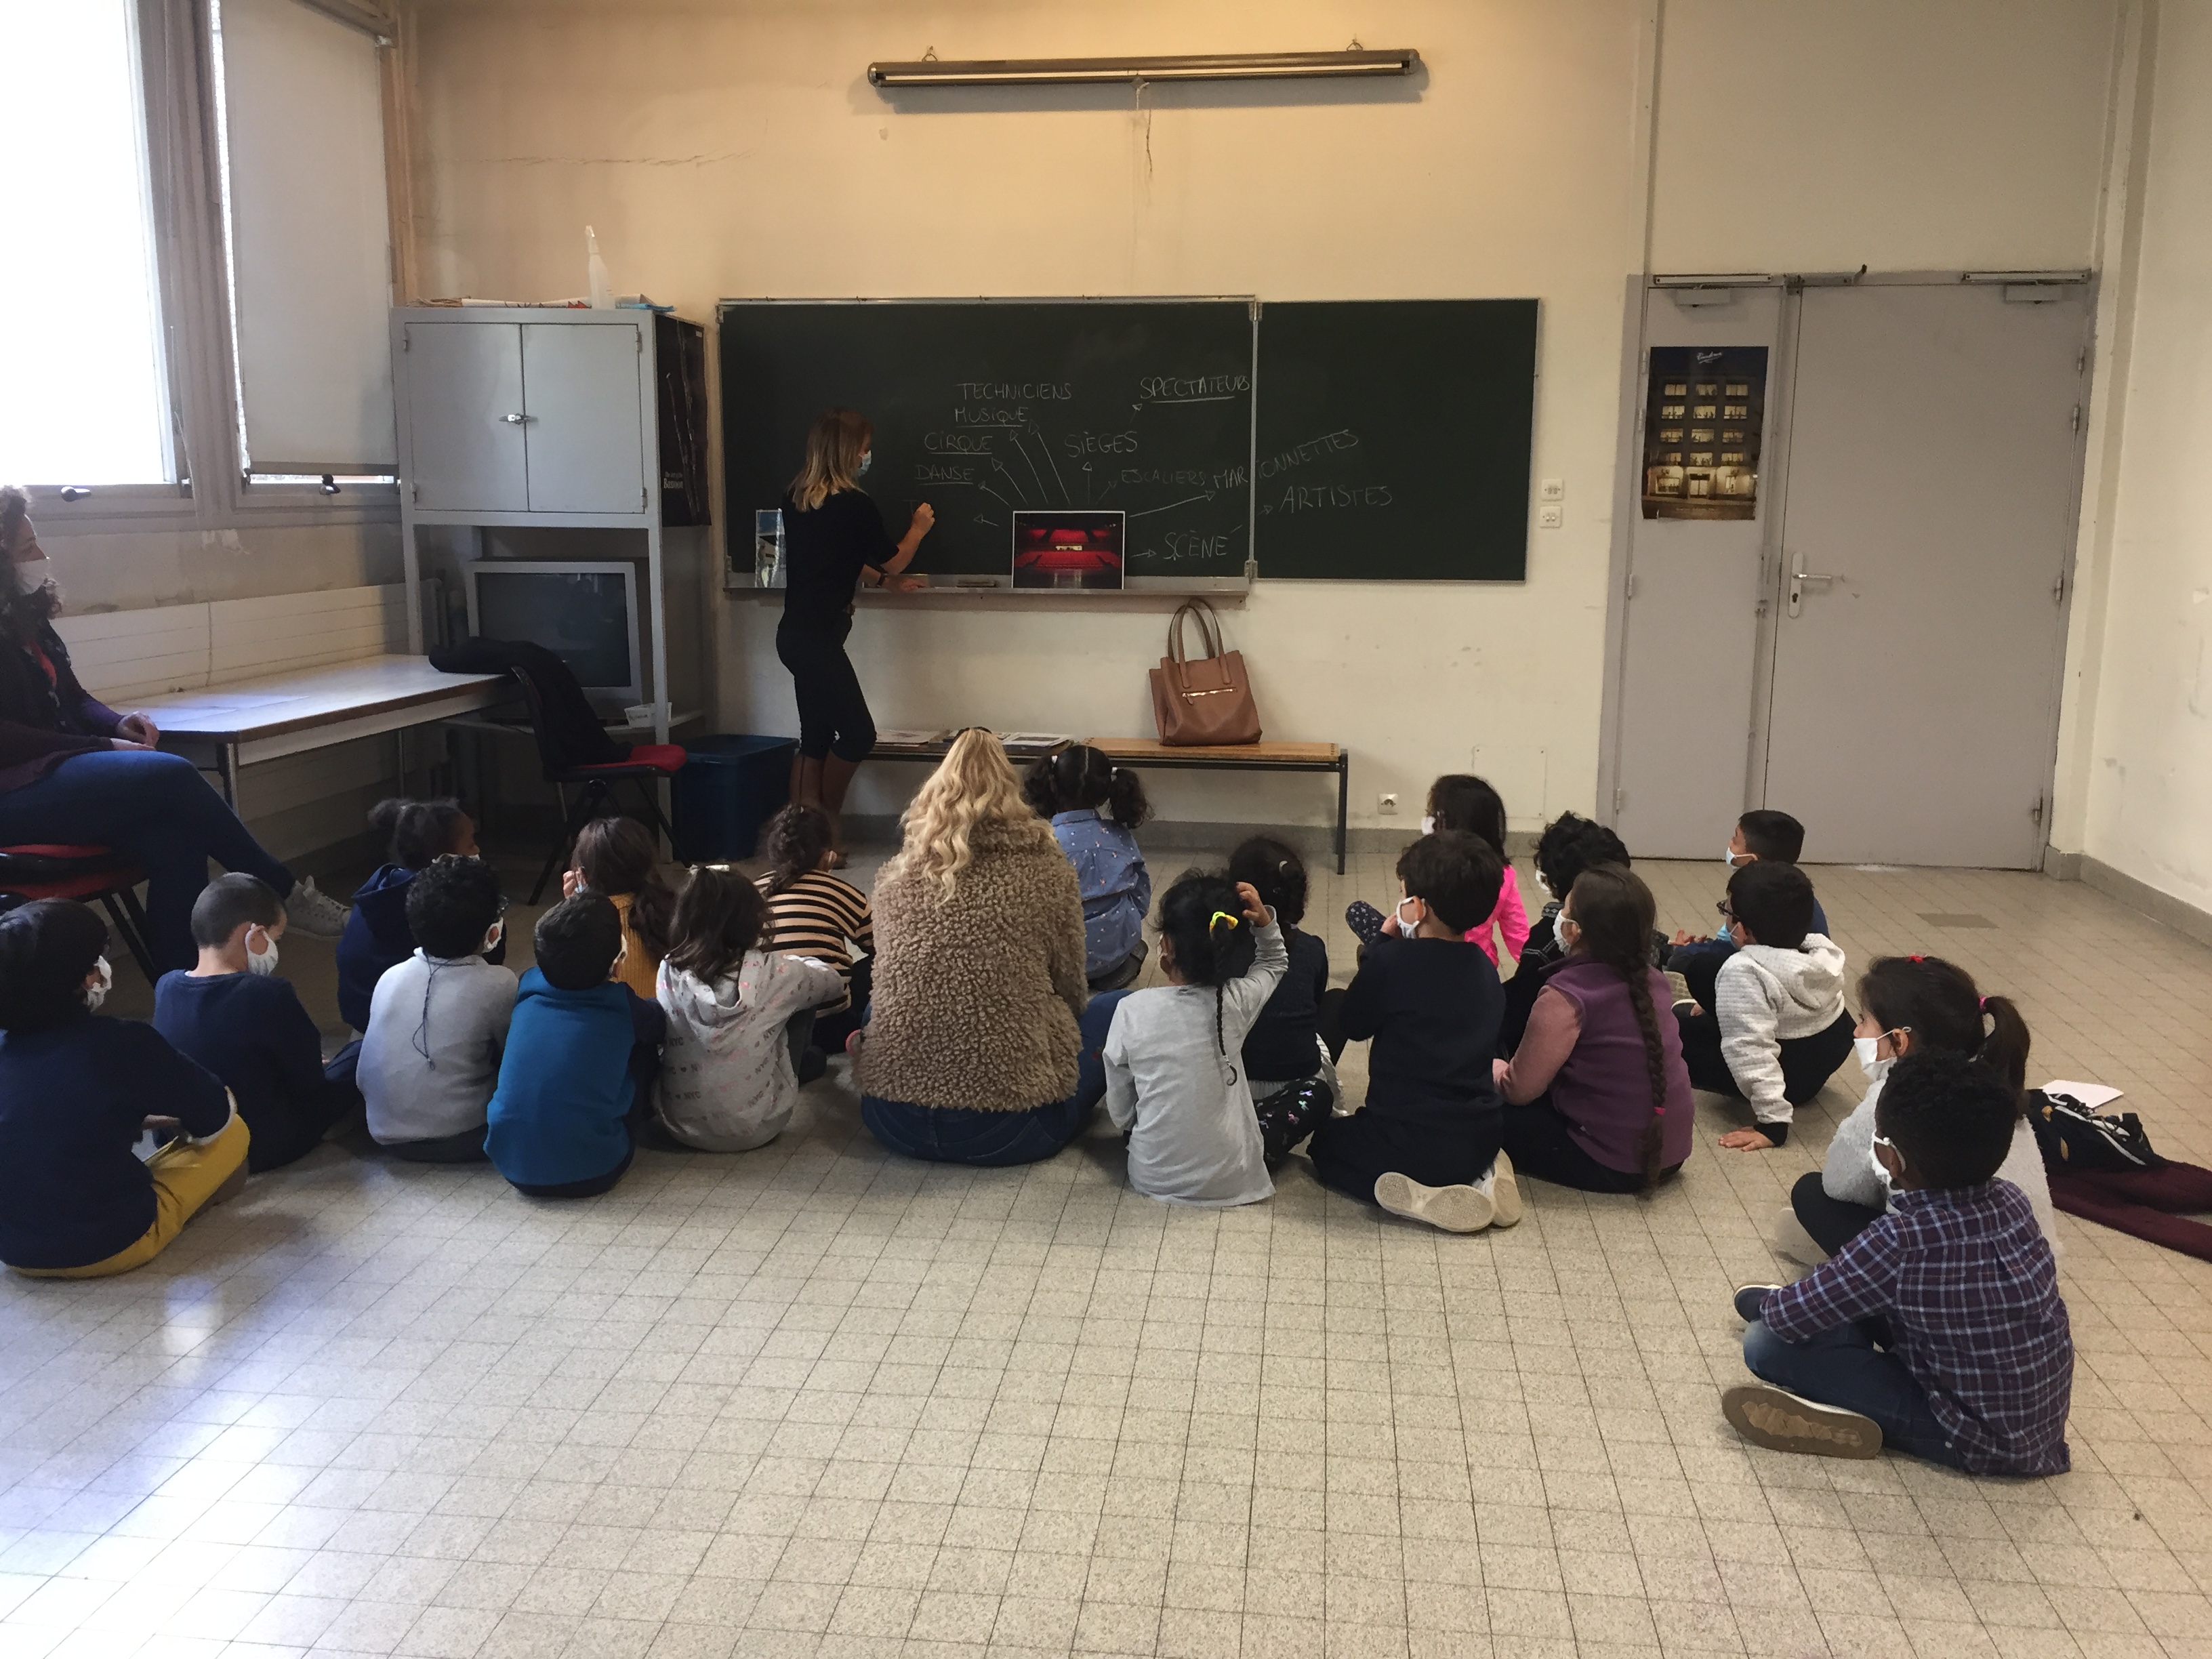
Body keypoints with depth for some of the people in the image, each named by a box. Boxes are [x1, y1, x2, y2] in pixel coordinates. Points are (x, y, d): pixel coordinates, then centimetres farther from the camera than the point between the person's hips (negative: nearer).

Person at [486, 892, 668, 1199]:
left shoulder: (528, 989, -1)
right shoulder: (622, 1007, -10)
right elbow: (660, 1023, 14)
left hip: (511, 1166, 4)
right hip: (590, 1174, -4)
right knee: (644, 1048, 13)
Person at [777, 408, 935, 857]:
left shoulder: (796, 499, 8)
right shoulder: (853, 505, -15)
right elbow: (891, 560, 0)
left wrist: (887, 580, 29)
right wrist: (918, 528, 18)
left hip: (796, 634, 9)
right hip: (818, 639, -9)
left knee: (815, 736, 13)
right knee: (858, 734, 1)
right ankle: (827, 820, 14)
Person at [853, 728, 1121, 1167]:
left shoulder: (896, 876, 3)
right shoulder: (1045, 872, -4)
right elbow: (1071, 990, 7)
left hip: (893, 1122, 4)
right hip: (1009, 1132, -3)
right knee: (1119, 1008, 16)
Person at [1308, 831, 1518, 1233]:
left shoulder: (1393, 962, -18)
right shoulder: (1484, 967, 1)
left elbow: (1353, 1025, -1)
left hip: (1411, 1146, -7)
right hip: (1481, 1140, 7)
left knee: (1326, 1142, 23)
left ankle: (1417, 1199, -4)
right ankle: (1480, 1178, 9)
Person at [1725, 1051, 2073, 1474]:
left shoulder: (1902, 1239, -29)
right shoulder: (2009, 1201, -8)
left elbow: (1789, 1320, -20)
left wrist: (1770, 1303, 3)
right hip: (2040, 1420, 8)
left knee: (1767, 1343, -13)